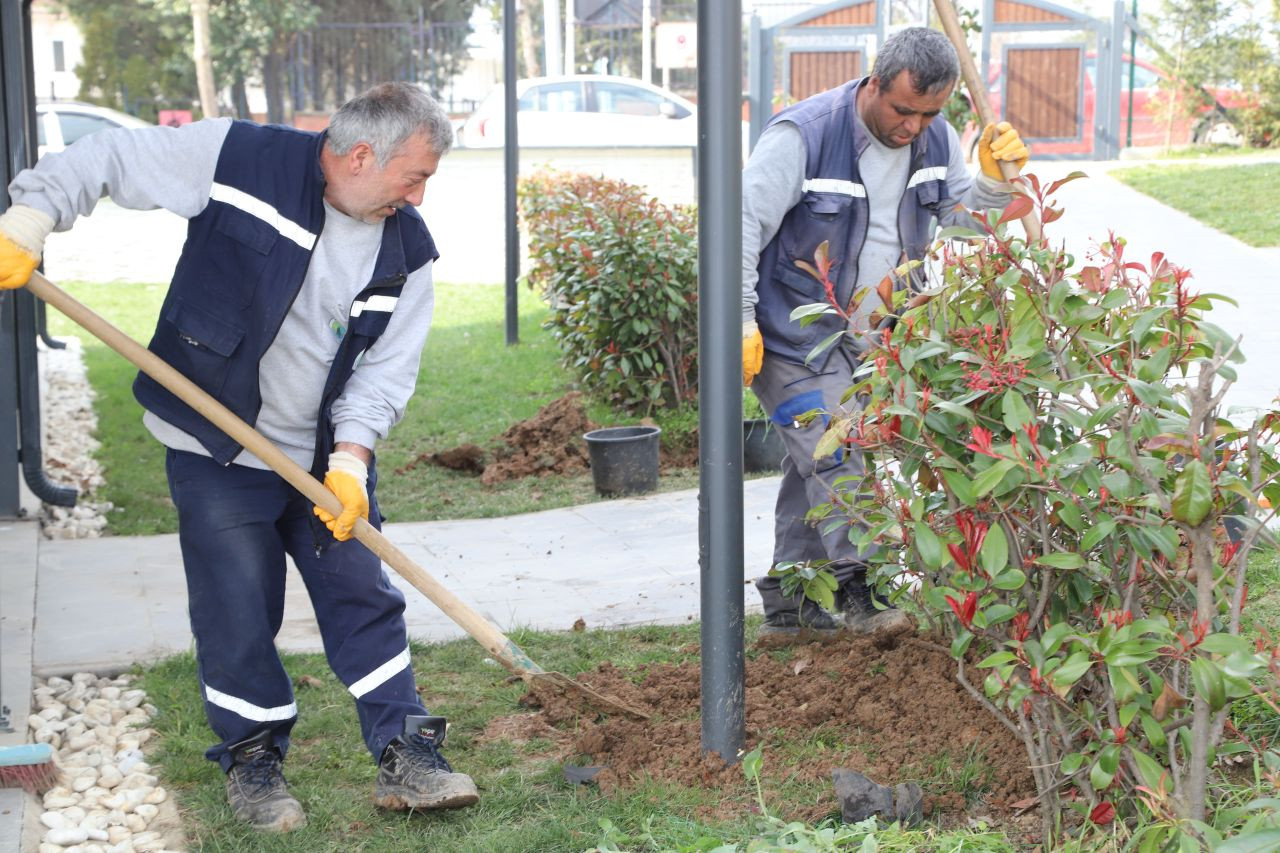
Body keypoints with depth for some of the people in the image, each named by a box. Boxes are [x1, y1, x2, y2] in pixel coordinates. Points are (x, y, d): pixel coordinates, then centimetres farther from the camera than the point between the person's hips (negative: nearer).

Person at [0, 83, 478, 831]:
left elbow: (388, 370, -5)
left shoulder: (407, 250, -4)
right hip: (216, 451, -4)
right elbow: (108, 159, -7)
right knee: (237, 615, 2)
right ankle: (254, 760, 20)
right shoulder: (238, 159, -16)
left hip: (327, 456, 4)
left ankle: (406, 757, 13)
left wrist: (351, 459, -18)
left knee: (366, 599, 5)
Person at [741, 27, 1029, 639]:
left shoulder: (934, 141, 0)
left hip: (861, 337, 7)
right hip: (791, 335, -7)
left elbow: (966, 219, 7)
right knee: (835, 460, -16)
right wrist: (739, 323, -24)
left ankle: (788, 606, 22)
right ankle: (855, 589, -6)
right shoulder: (802, 135, -21)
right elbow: (743, 225, -21)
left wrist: (995, 178, -14)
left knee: (814, 468, 13)